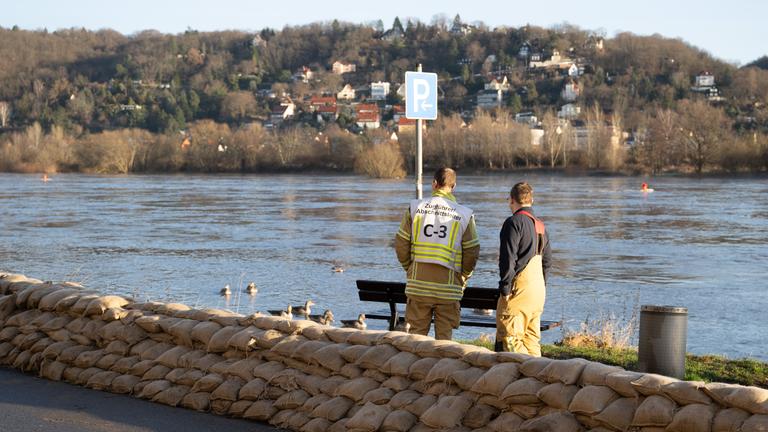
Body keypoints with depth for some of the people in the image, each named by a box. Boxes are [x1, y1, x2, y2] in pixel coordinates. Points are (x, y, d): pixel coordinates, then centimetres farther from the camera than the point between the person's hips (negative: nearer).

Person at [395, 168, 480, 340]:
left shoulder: (415, 207, 0)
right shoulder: (465, 215, -1)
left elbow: (401, 244, 1)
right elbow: (472, 252, -1)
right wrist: (462, 278, 13)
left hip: (418, 283, 1)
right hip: (448, 286, -1)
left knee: (417, 333, 9)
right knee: (444, 337, 6)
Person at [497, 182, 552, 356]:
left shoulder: (514, 222, -8)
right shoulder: (541, 226, 18)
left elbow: (508, 258, -13)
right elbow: (547, 261, 20)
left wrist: (505, 287, -10)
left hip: (519, 287, -8)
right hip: (538, 290, 8)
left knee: (509, 337, -9)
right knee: (532, 338, 12)